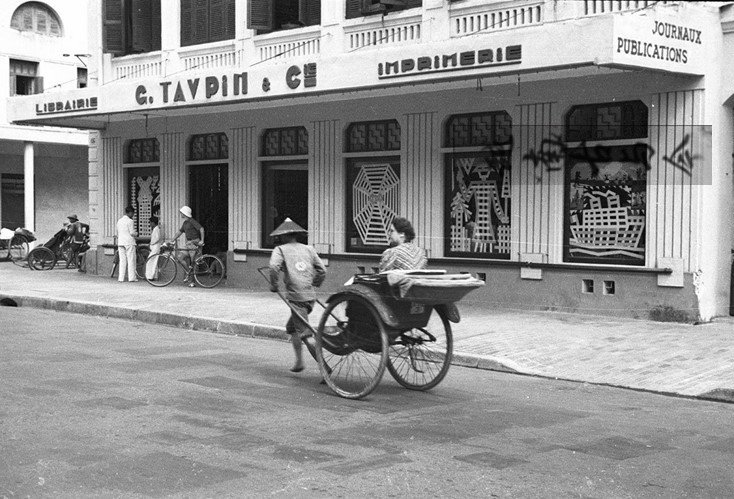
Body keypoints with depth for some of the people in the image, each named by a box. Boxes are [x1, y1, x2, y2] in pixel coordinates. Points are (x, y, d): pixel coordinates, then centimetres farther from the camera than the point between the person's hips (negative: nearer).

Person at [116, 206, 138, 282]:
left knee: (122, 261, 7)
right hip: (129, 242, -6)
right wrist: (136, 233, 8)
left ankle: (121, 278, 3)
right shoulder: (130, 221, -10)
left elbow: (118, 234, 17)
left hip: (120, 242, 6)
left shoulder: (119, 221, 13)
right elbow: (132, 233, -14)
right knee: (131, 260, -1)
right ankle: (131, 277, -3)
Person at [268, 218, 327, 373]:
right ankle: (299, 361, 12)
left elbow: (274, 266, -17)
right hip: (310, 296, 6)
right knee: (291, 327, 23)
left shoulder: (280, 249, 2)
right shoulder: (308, 249, 15)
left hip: (296, 297, -6)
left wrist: (274, 284, -3)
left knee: (305, 334, -3)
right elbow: (322, 270, 10)